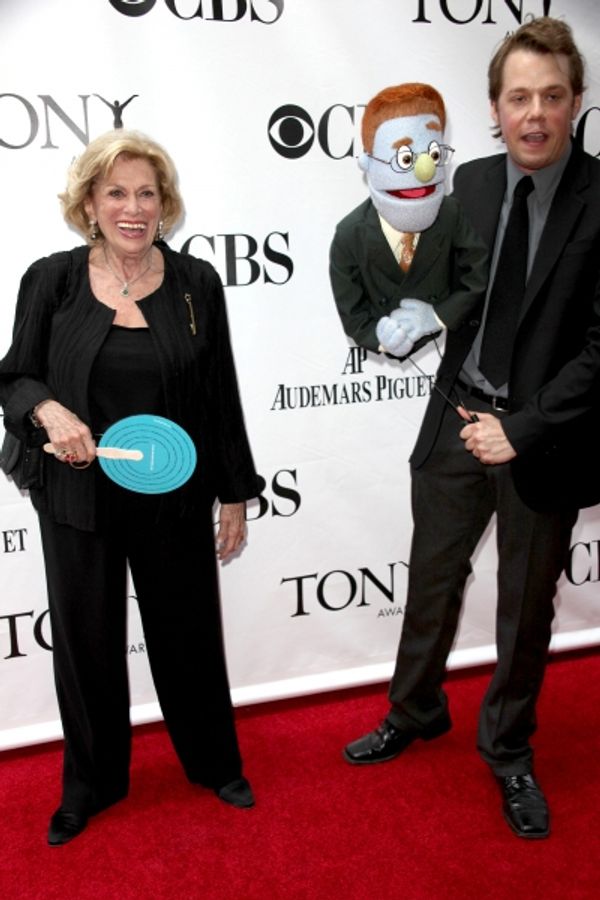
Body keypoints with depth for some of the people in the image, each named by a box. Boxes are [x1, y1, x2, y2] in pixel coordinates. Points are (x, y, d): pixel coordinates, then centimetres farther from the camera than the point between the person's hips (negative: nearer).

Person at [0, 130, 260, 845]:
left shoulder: (196, 283, -2)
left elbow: (221, 397, 2)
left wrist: (235, 495, 3)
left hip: (175, 499, 0)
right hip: (80, 498, 0)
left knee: (189, 632, 14)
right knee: (86, 641, 14)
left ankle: (214, 764, 41)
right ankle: (92, 782, 39)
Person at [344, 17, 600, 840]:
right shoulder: (471, 182, 1)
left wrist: (522, 430, -18)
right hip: (458, 418, 3)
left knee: (525, 608, 14)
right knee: (432, 581, 17)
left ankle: (508, 749, 39)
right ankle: (416, 712, 42)